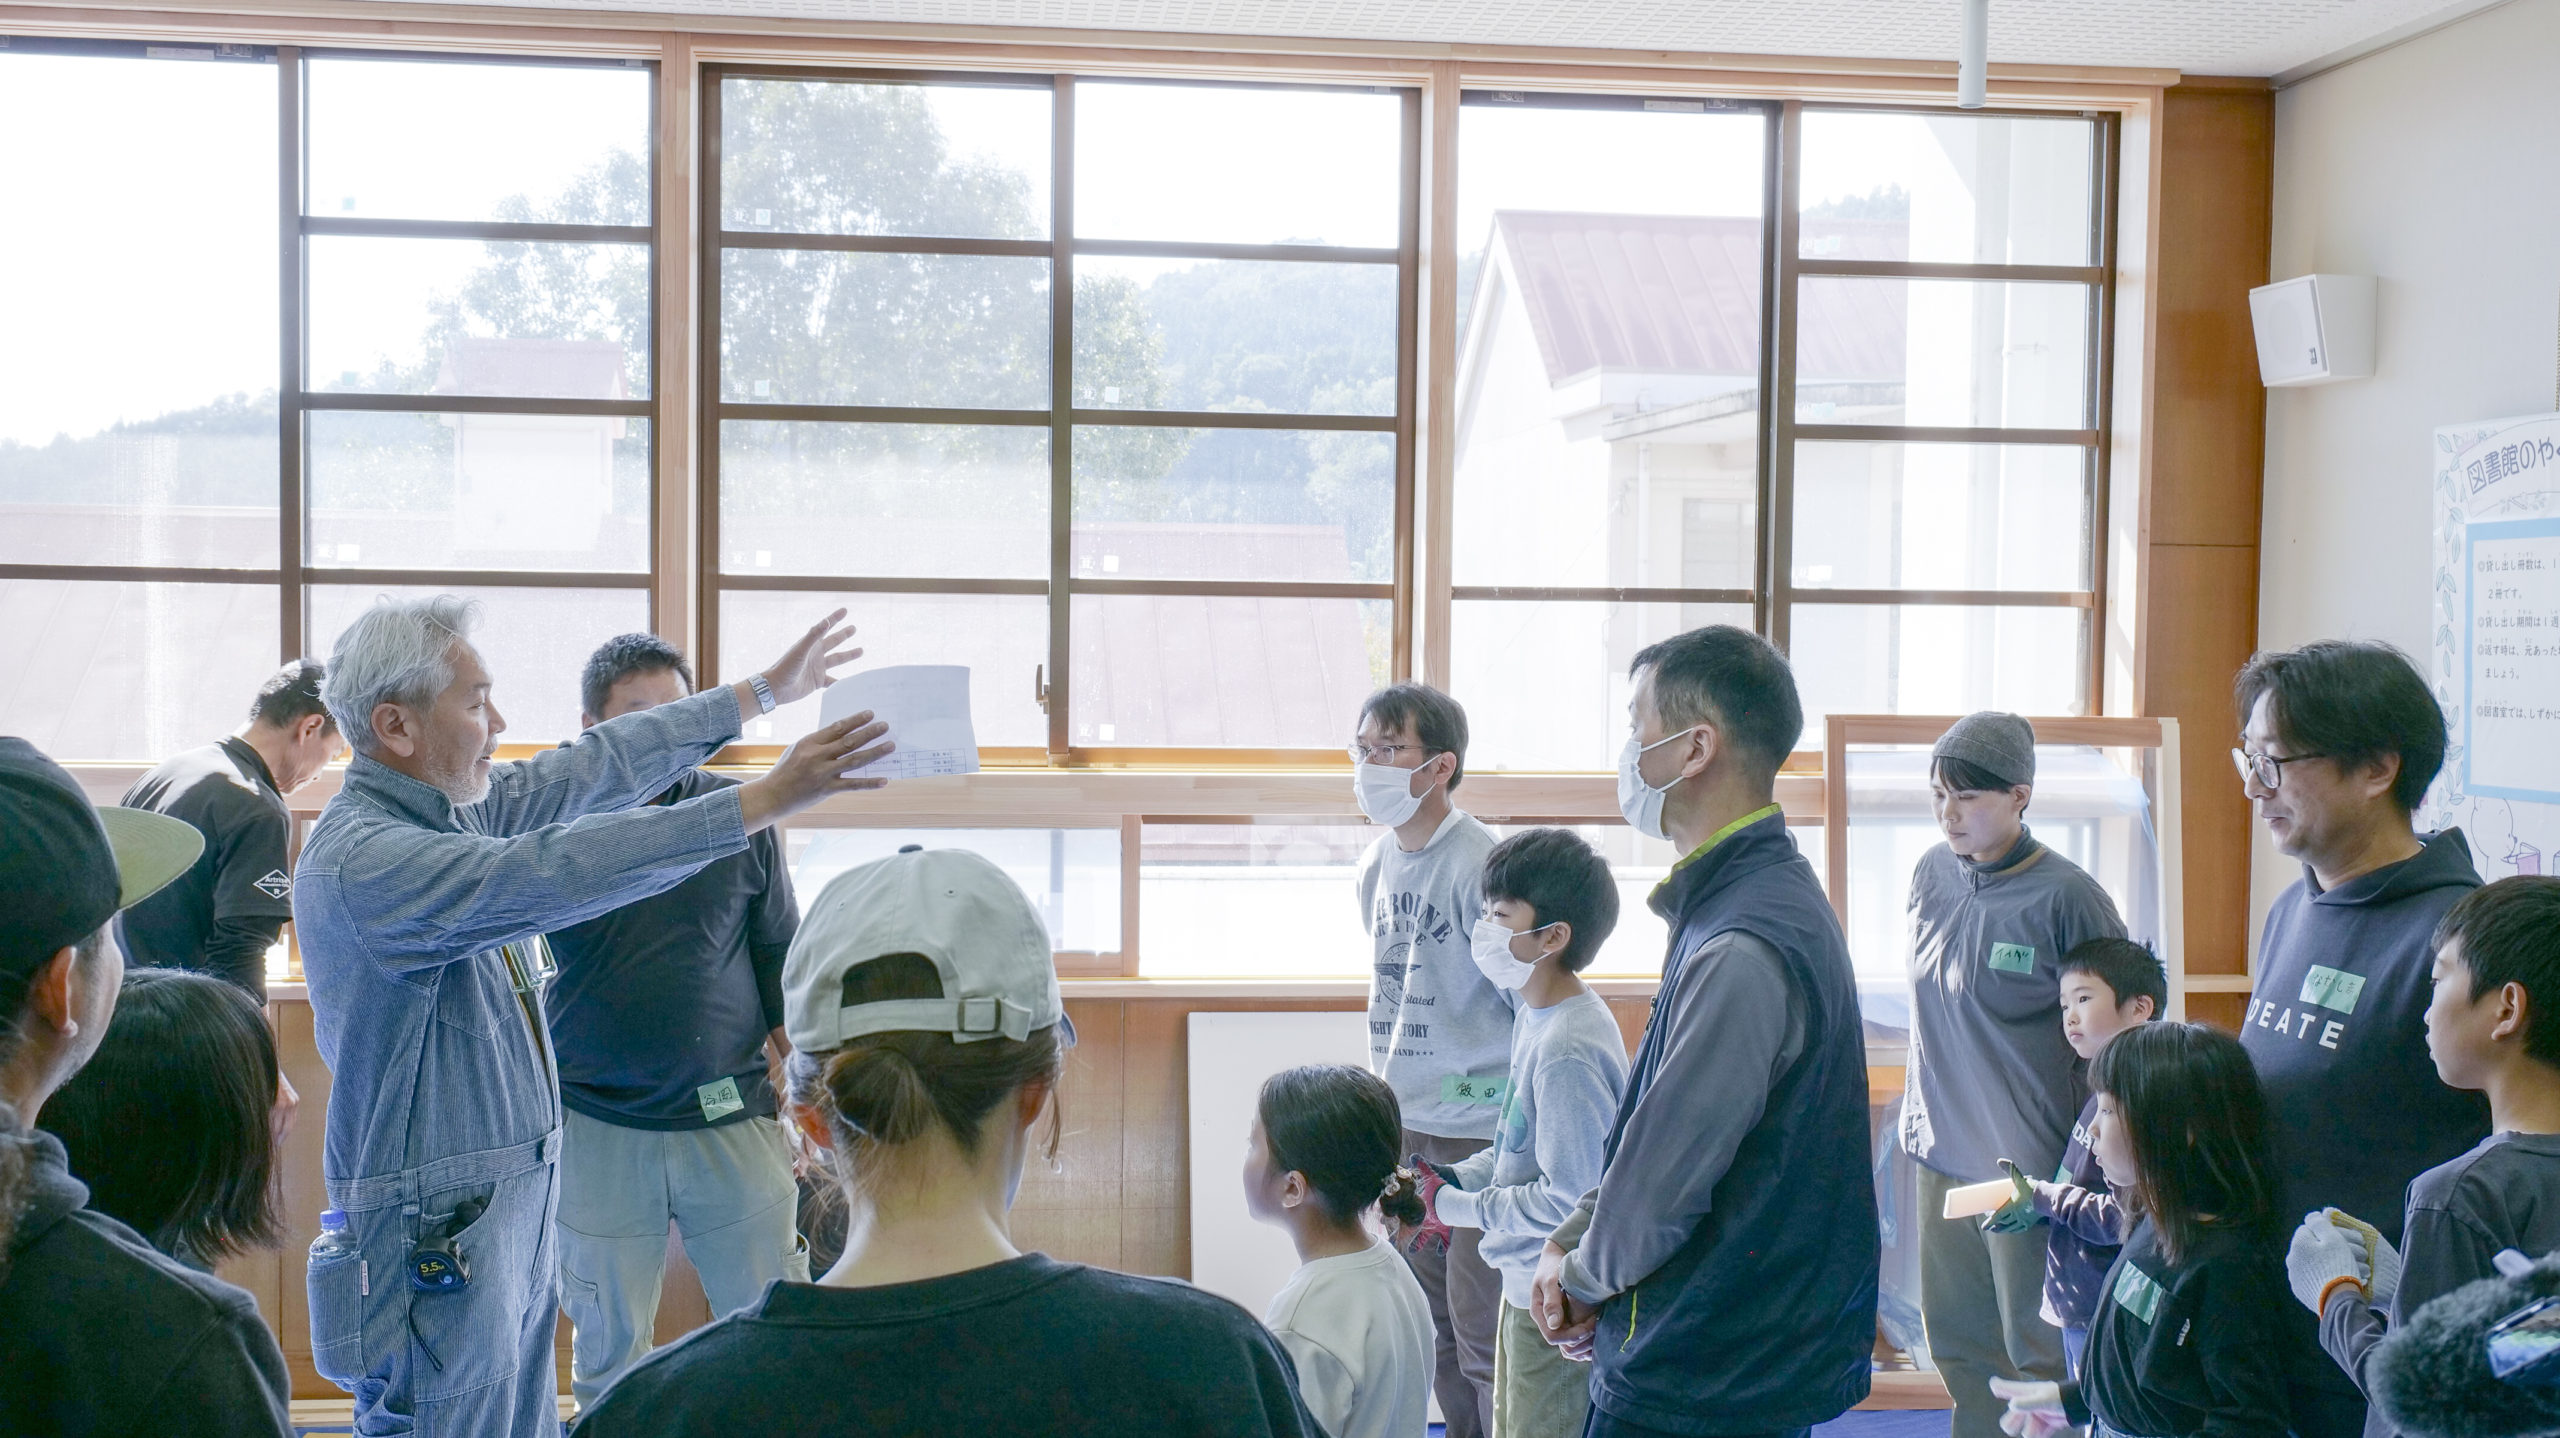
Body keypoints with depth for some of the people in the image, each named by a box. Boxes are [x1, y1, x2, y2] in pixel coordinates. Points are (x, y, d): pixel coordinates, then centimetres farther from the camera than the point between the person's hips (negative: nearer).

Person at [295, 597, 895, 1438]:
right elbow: (546, 873, -31)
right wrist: (764, 802, -32)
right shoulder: (359, 858, -21)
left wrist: (765, 692, 20)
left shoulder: (443, 811, 7)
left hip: (514, 1210, 9)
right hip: (435, 1237, -9)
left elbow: (591, 770, 15)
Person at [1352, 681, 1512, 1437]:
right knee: (1427, 1322, 15)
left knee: (1480, 1328, -4)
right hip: (1403, 1129, 8)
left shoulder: (1479, 864, -16)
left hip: (1480, 1133, -8)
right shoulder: (1377, 864, 8)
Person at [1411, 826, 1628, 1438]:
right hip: (1527, 1287, 10)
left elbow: (1572, 1200, -27)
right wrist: (1451, 1179, 3)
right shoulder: (1536, 1021, 5)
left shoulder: (1568, 1053, -27)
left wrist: (1459, 1207, -16)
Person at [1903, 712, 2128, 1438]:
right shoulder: (1932, 874, 3)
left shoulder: (2066, 896, -16)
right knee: (1958, 1344, 16)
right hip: (1941, 1158, 6)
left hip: (2028, 1165, -6)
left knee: (2033, 1353, 4)